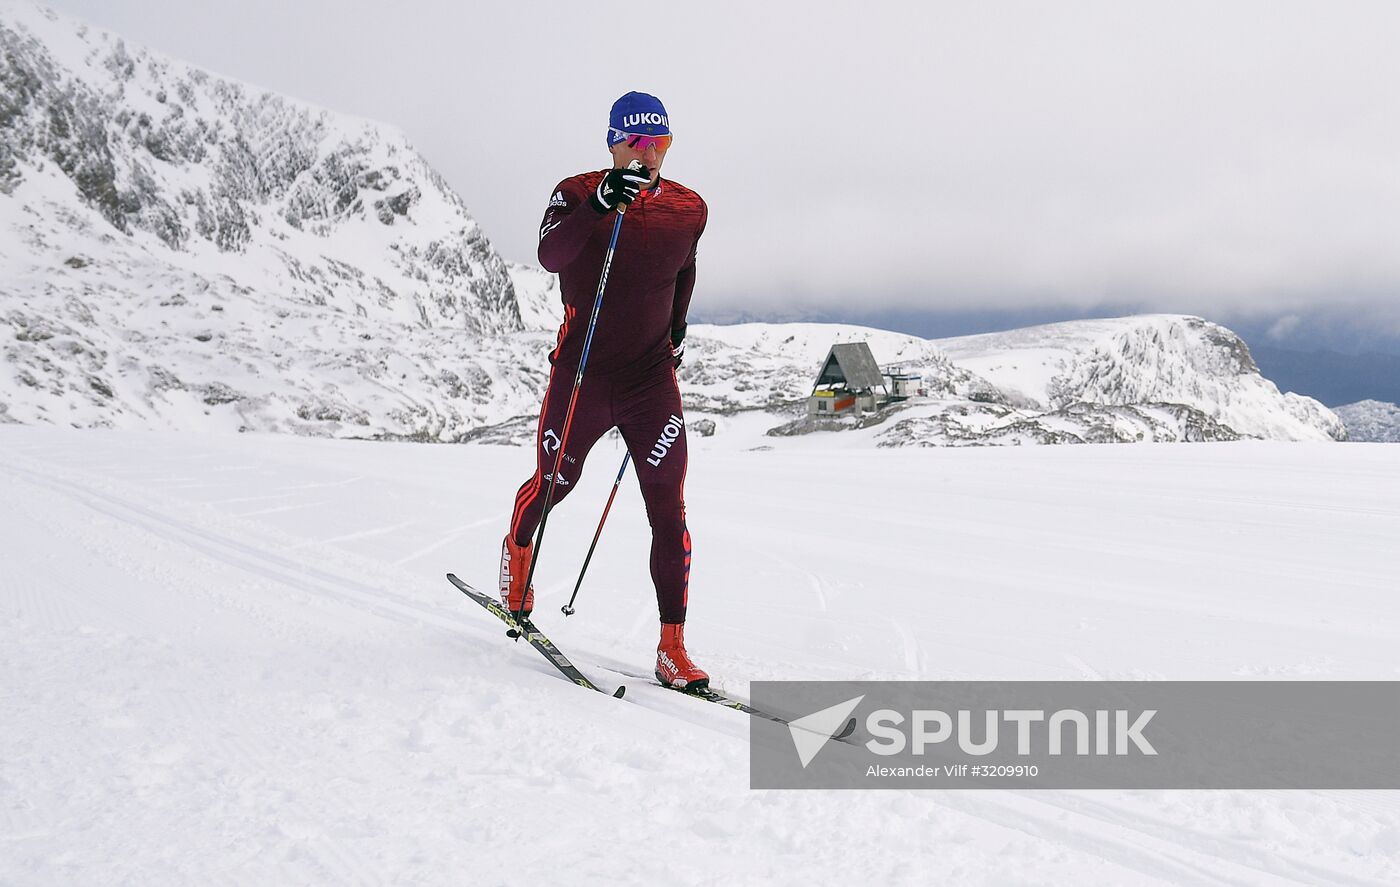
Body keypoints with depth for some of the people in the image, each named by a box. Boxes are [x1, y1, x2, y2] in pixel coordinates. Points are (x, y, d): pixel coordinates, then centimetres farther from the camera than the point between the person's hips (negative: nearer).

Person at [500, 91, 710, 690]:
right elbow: (550, 255, -26)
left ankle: (672, 648, -1)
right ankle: (518, 549, 49)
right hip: (581, 374, -1)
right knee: (553, 484, 15)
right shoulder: (578, 194, -6)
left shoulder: (688, 210, 4)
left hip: (652, 380, 2)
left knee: (669, 512, -6)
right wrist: (600, 204, -38)